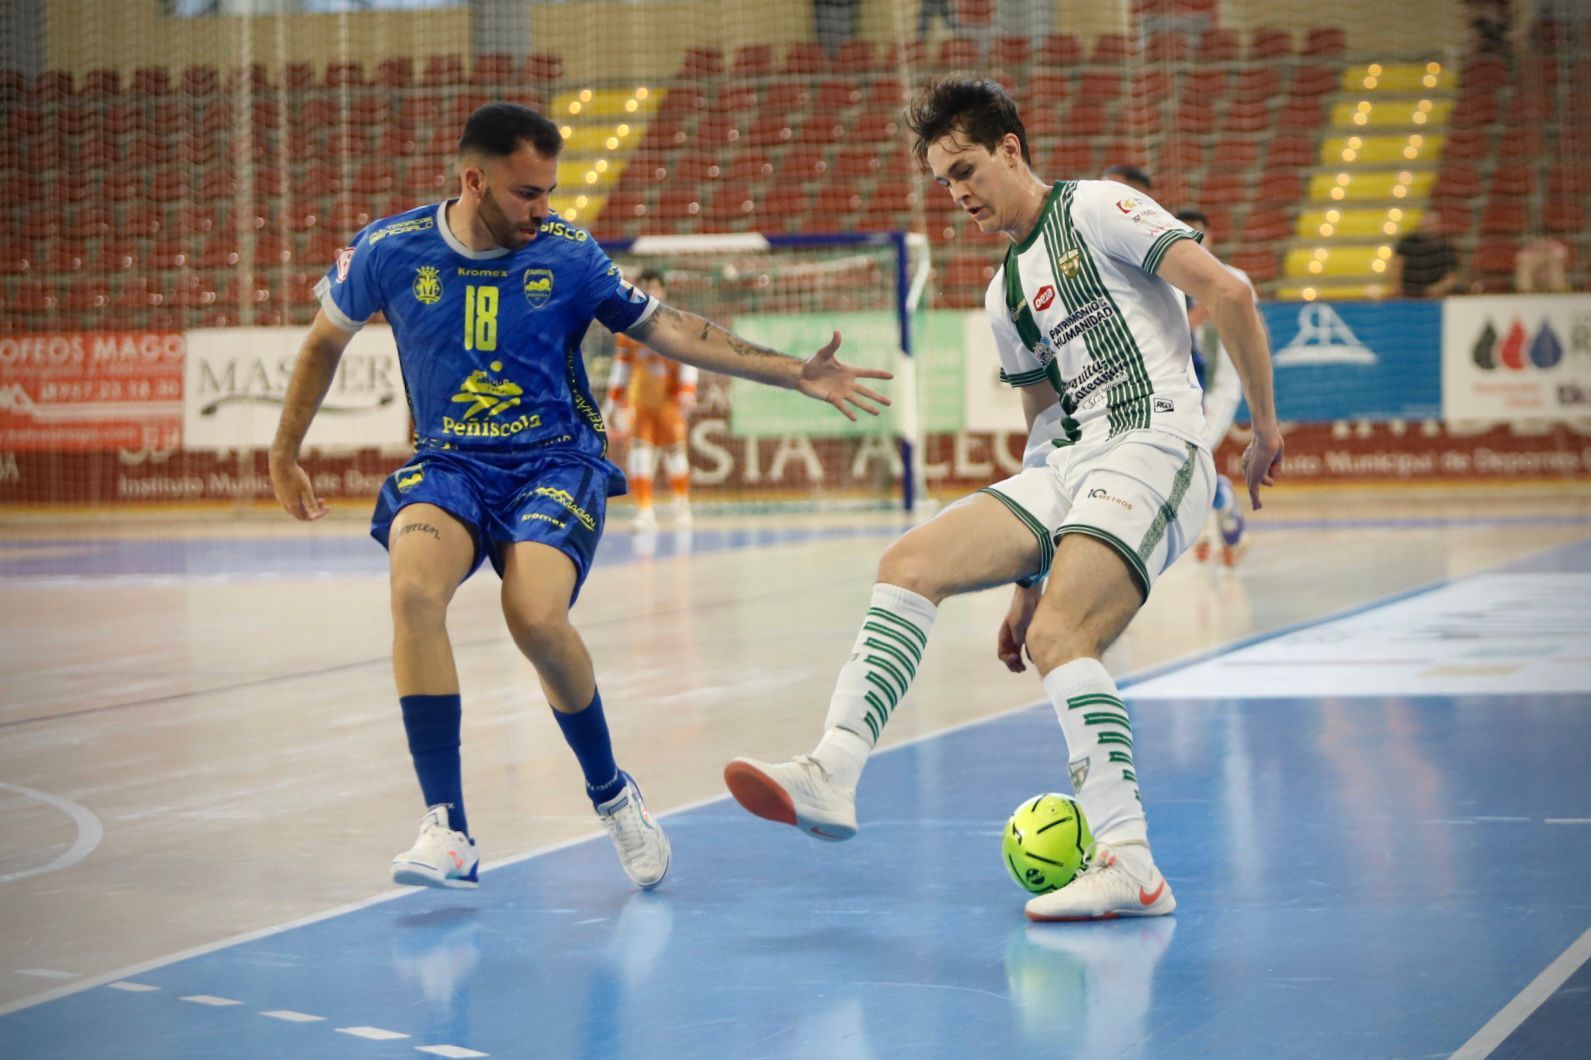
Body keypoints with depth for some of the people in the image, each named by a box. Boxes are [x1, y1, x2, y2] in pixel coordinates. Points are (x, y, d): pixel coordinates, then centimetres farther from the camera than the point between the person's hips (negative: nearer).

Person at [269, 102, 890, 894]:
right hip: (448, 463, 1)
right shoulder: (390, 251, -2)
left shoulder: (567, 255, -3)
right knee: (414, 590, -31)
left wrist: (798, 374, -3)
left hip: (556, 459, -1)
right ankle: (447, 831, -26)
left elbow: (669, 330, 2)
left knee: (535, 617, -29)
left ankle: (611, 792, 0)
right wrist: (284, 456, 22)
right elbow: (325, 340, 15)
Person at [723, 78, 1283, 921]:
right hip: (1071, 466, 8)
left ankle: (1129, 866, -26)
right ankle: (834, 773, -13)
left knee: (1059, 636, -26)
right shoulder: (1005, 296, 23)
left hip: (1154, 448, -8)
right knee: (912, 562, -6)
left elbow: (1225, 291, -11)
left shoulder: (1096, 210, -1)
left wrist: (1264, 426, -10)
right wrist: (1030, 578, 22)